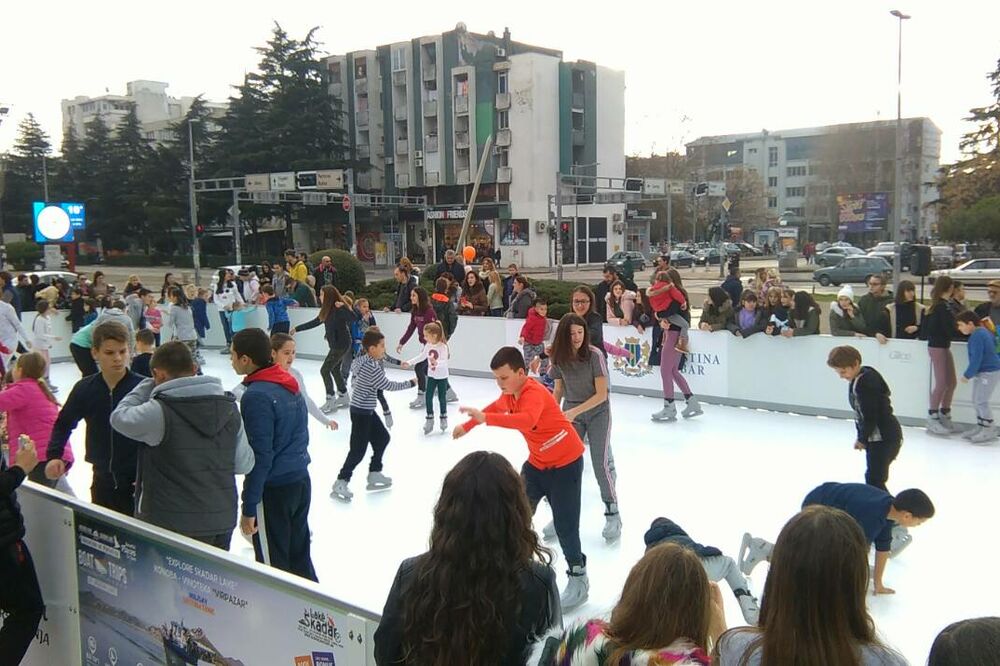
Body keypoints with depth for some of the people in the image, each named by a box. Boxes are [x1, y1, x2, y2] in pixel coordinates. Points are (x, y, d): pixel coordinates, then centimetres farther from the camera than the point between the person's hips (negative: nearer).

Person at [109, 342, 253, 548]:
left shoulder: (159, 411, -17)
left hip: (170, 526, -4)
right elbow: (245, 464, 3)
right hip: (221, 522, 5)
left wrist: (149, 384, 9)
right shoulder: (229, 407, -1)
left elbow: (119, 417, 2)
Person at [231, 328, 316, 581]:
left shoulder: (257, 395, -19)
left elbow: (260, 456, -20)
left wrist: (248, 508, -14)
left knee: (273, 565, 6)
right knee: (299, 557, 19)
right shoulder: (290, 385, 6)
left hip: (273, 489, -8)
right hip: (301, 481, 8)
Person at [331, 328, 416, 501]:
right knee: (358, 449, -6)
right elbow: (387, 385, -19)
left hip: (367, 410, 10)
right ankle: (341, 484, 0)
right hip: (361, 412, -10)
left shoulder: (361, 360, 5)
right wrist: (410, 384, -8)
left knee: (382, 438, 18)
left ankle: (374, 475, 27)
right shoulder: (372, 367, -24)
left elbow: (354, 381, 15)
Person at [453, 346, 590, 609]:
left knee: (565, 525, -8)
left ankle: (579, 578, 8)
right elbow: (496, 407, 21)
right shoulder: (509, 394, -2)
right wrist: (466, 426, 26)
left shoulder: (534, 393, -30)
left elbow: (527, 420, -52)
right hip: (537, 462, 9)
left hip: (565, 462, -8)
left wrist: (484, 418, -59)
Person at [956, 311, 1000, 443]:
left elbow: (976, 359, -24)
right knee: (977, 400, 15)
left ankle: (988, 432, -1)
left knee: (981, 401, -7)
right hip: (982, 372, 11)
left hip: (989, 373, -11)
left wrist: (967, 375, -16)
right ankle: (980, 427, 23)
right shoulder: (984, 332, 11)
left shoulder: (976, 337, -21)